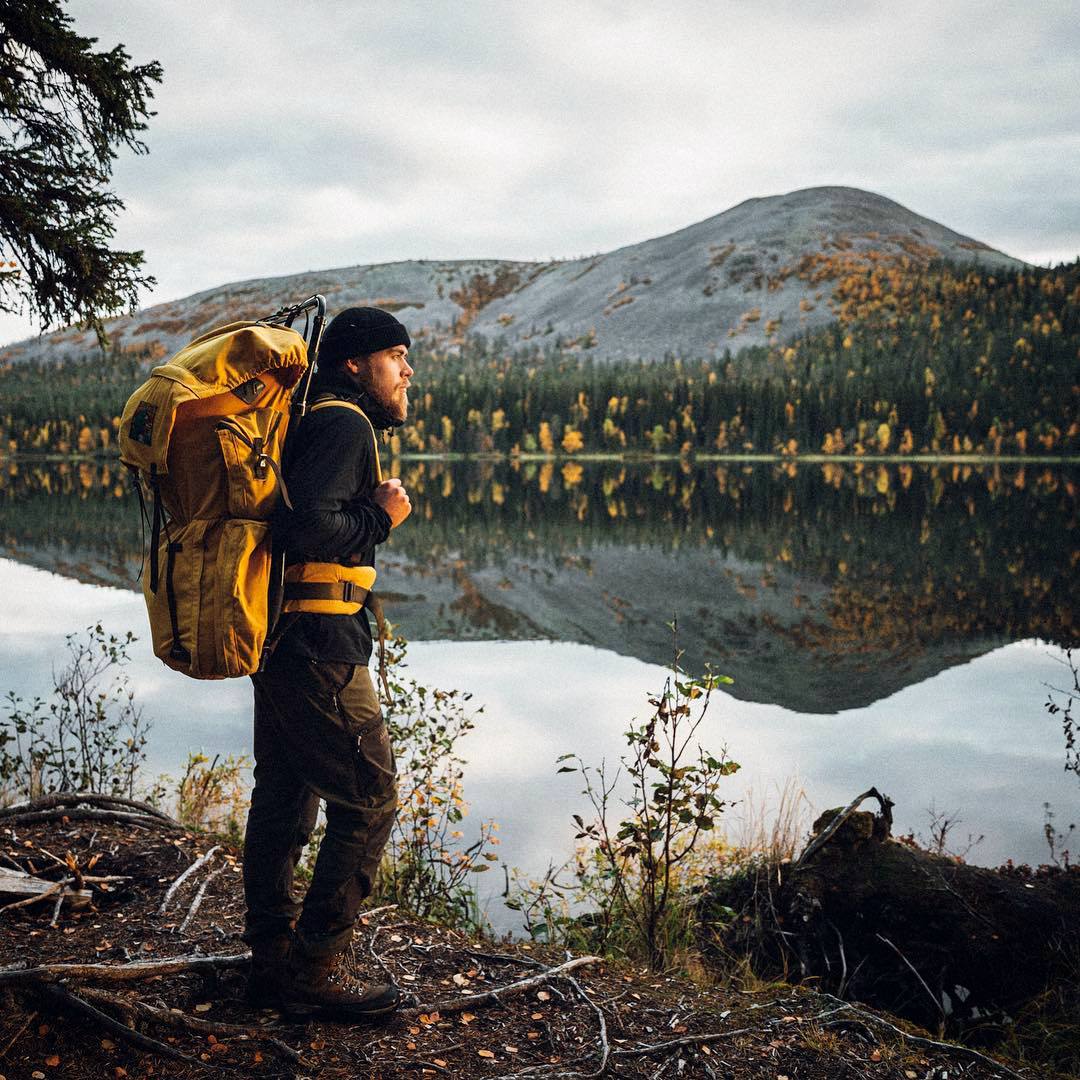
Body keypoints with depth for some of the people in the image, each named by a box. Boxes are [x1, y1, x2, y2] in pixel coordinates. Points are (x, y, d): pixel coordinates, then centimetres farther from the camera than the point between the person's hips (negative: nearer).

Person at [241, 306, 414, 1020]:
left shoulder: (319, 421, 18)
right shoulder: (344, 425, -13)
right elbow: (312, 528, -26)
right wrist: (383, 516, -11)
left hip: (282, 640, 11)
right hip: (318, 646, -11)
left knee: (285, 794, 14)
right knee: (370, 800, -4)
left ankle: (272, 961, 22)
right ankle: (312, 971, 1)